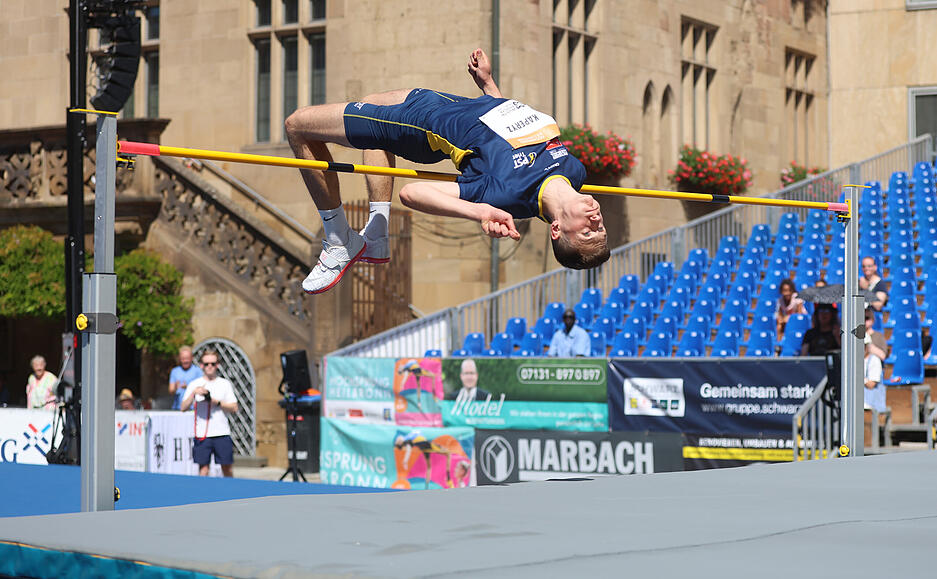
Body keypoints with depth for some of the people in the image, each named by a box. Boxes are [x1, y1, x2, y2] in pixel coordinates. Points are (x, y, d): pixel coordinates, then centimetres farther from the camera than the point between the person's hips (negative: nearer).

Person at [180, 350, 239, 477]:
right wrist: (194, 393, -16)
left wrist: (217, 402, -10)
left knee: (227, 467, 2)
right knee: (203, 468, -3)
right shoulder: (194, 384, 6)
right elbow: (183, 408, -2)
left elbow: (234, 408, 4)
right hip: (202, 434, -1)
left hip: (222, 433, 1)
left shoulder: (225, 384, 8)